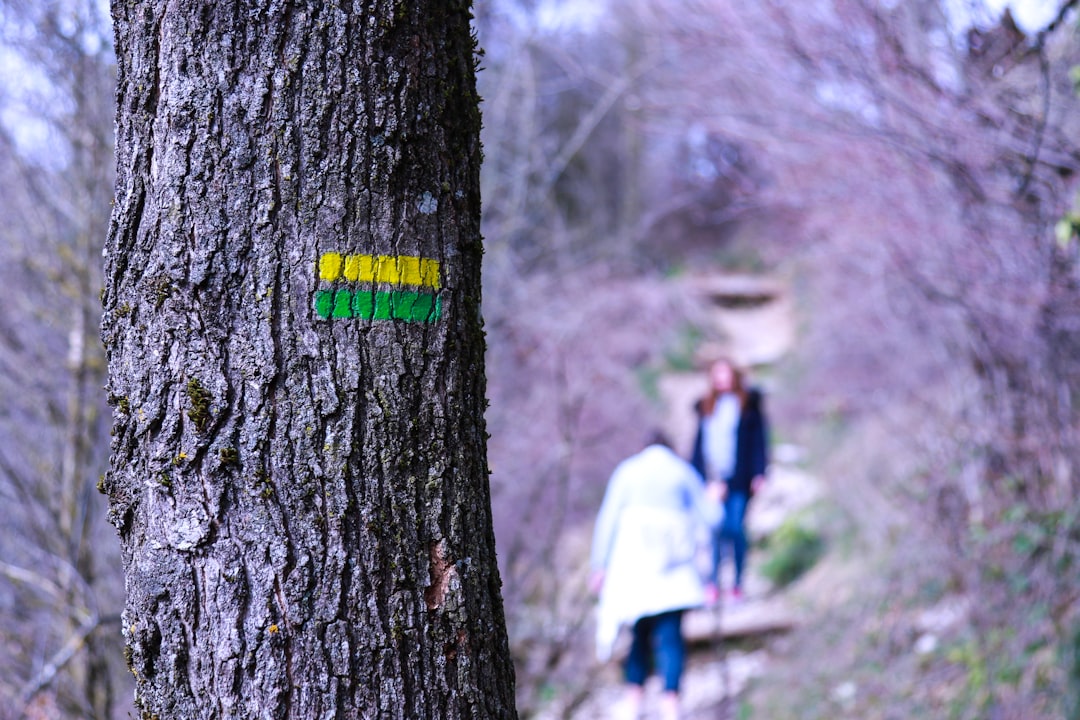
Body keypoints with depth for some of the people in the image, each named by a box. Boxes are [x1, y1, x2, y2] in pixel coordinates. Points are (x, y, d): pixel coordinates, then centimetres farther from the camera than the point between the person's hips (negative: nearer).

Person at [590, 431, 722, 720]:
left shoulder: (628, 470, 14)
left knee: (641, 631, 11)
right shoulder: (683, 471, 13)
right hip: (673, 563, -1)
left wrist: (600, 565, 7)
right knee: (670, 634, -5)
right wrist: (713, 499, 34)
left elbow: (607, 520, 6)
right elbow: (711, 517, 12)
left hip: (634, 556, 1)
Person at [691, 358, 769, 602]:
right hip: (712, 478, 3)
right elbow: (699, 442, 15)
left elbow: (759, 438, 1)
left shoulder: (749, 403, 2)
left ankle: (738, 583, 7)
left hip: (739, 480, -2)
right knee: (716, 530, 1)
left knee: (736, 528, -4)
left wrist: (759, 473, -5)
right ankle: (714, 582, 5)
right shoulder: (706, 406, 11)